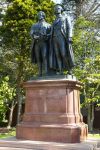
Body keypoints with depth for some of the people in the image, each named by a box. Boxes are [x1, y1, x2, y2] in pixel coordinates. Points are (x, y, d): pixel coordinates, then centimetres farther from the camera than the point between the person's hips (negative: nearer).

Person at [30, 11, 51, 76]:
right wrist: (35, 37, -13)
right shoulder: (34, 25, 24)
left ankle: (46, 72, -24)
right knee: (38, 58, -2)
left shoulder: (48, 25, 16)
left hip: (44, 43, -3)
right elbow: (31, 33, 9)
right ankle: (40, 73, -2)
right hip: (36, 43, 3)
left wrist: (46, 36, -15)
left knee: (45, 56, -18)